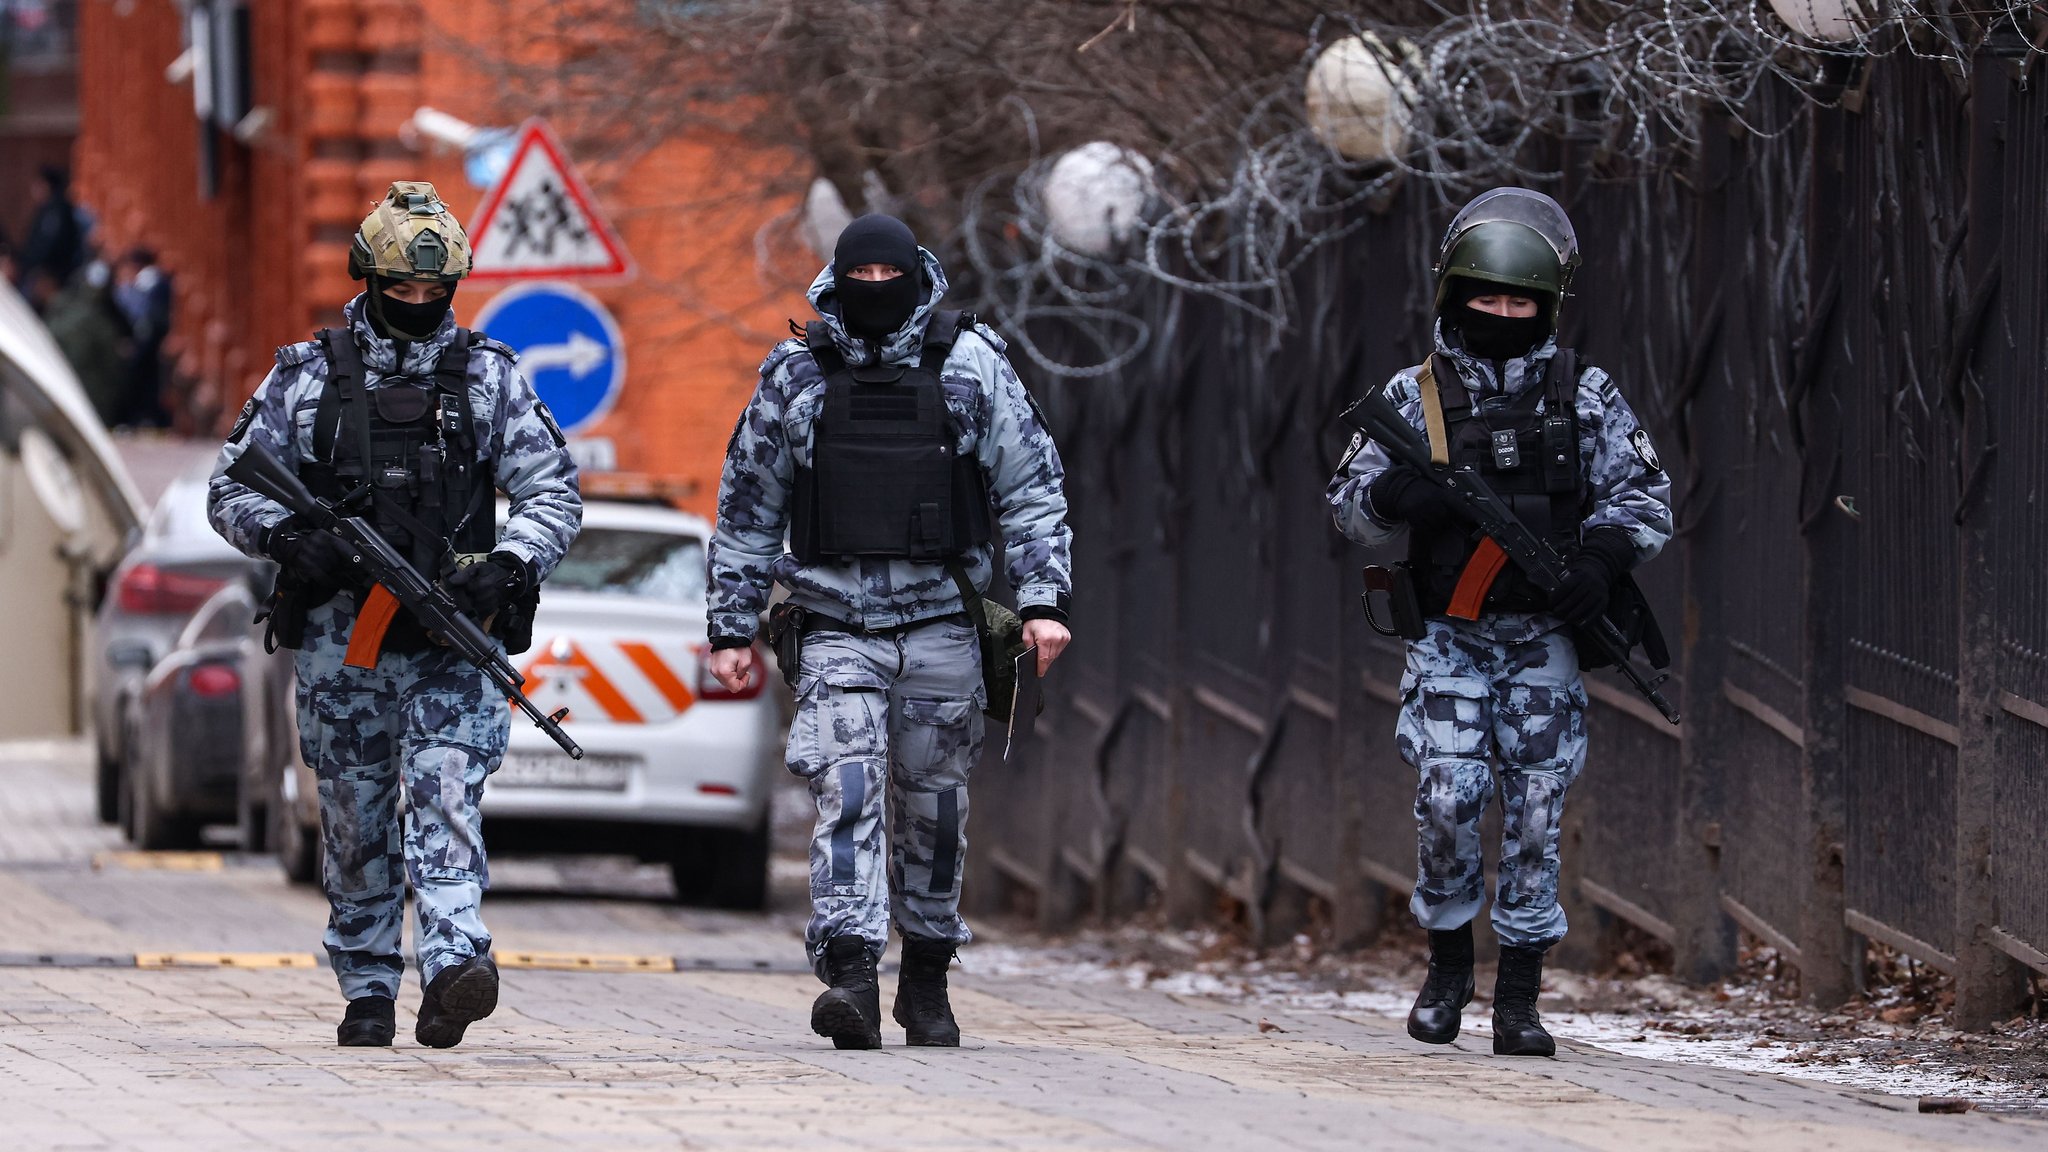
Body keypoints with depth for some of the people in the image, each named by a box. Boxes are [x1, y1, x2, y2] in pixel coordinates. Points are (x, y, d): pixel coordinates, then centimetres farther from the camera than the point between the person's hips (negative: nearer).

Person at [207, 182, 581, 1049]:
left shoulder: (487, 378, 7)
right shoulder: (309, 375, 6)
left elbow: (555, 495, 6)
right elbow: (231, 489, 8)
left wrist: (509, 564, -13)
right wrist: (286, 538, -12)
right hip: (340, 637, 1)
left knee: (445, 801, -16)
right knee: (355, 822, 6)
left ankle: (452, 970, -29)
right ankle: (367, 991, 16)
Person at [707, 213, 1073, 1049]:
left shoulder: (970, 366, 3)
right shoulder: (795, 378, 5)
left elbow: (1032, 488, 5)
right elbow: (747, 510, 12)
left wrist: (1043, 600, -5)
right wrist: (733, 627, 10)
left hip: (941, 623, 1)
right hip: (837, 627, 0)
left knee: (934, 807, 8)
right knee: (845, 793, -15)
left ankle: (926, 981, 22)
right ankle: (850, 978, -24)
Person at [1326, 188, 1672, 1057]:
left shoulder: (1583, 395, 5)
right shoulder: (1416, 395, 4)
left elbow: (1644, 493, 6)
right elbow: (1347, 503, 4)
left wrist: (1602, 560, -13)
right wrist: (1392, 499, -20)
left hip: (1545, 636, 0)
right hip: (1450, 639, 0)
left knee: (1534, 815, -1)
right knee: (1447, 798, -12)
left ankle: (1519, 999, 5)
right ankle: (1448, 967, 10)